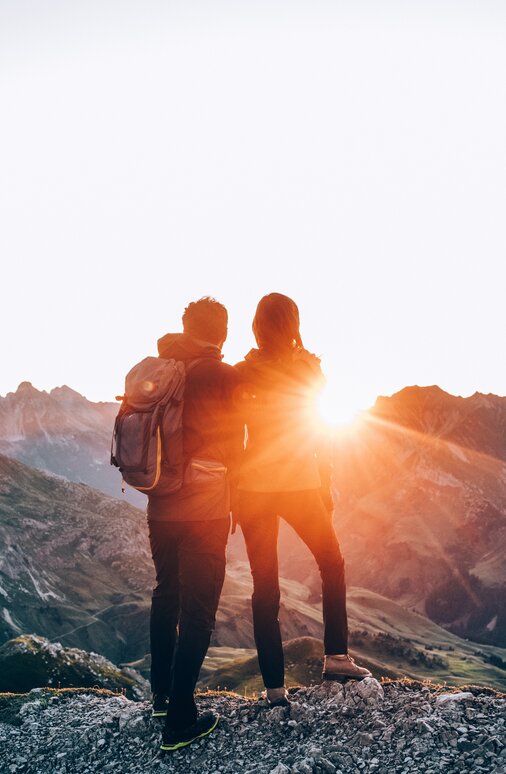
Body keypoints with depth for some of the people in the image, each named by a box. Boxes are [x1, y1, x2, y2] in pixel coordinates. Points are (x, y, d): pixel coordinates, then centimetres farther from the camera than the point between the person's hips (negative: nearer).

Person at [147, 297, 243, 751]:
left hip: (161, 505, 6)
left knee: (167, 595, 22)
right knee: (197, 610, 4)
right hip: (206, 509, -6)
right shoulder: (222, 377, -11)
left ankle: (162, 695, 36)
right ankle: (180, 721, 9)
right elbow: (233, 446, -3)